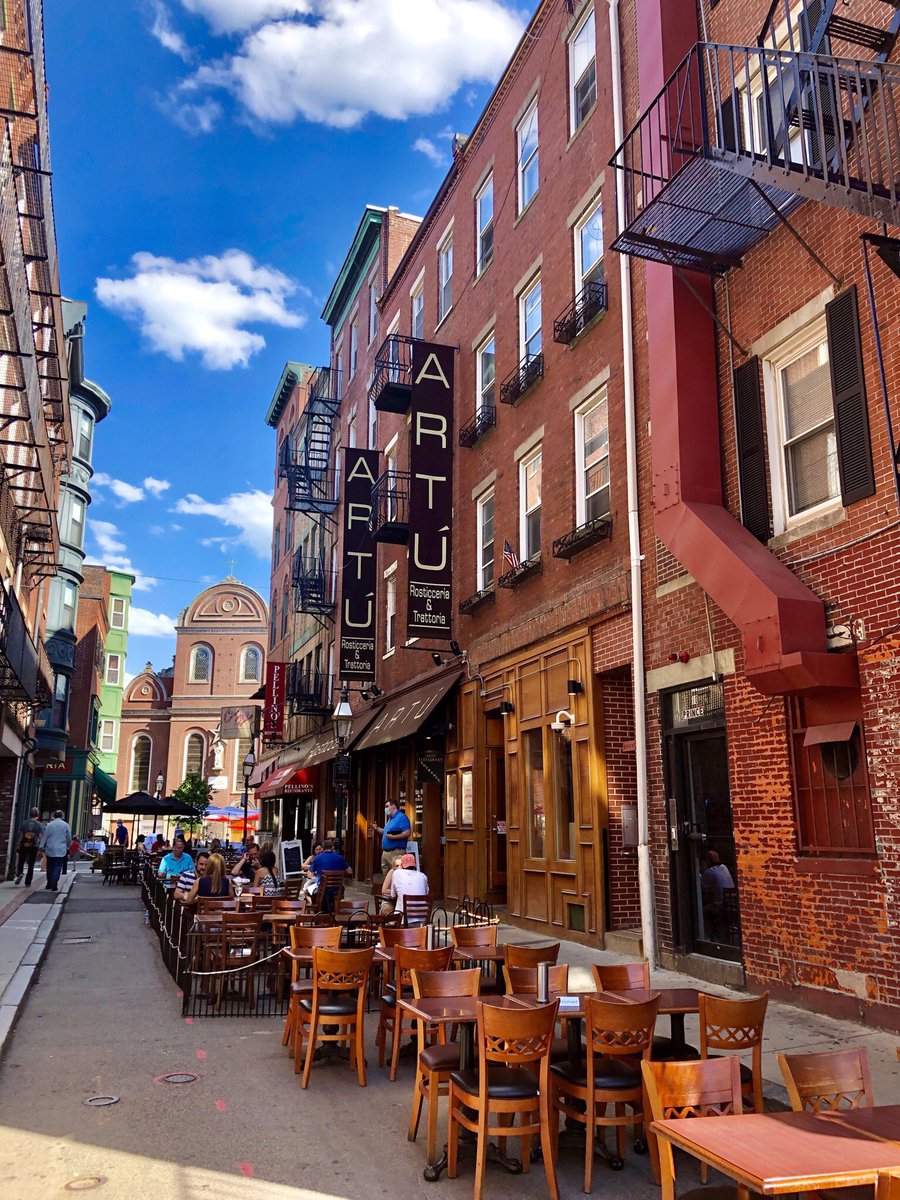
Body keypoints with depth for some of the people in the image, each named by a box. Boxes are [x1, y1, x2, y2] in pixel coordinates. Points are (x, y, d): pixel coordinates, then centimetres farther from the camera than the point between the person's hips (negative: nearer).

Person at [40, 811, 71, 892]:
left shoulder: (49, 824, -1)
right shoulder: (65, 825, -1)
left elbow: (44, 836, -2)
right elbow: (69, 838, 6)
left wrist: (42, 846, 2)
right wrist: (68, 846, 21)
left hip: (50, 850, 1)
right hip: (61, 850, -1)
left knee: (50, 867, 13)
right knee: (57, 867, -2)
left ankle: (49, 884, 19)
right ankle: (54, 885, -15)